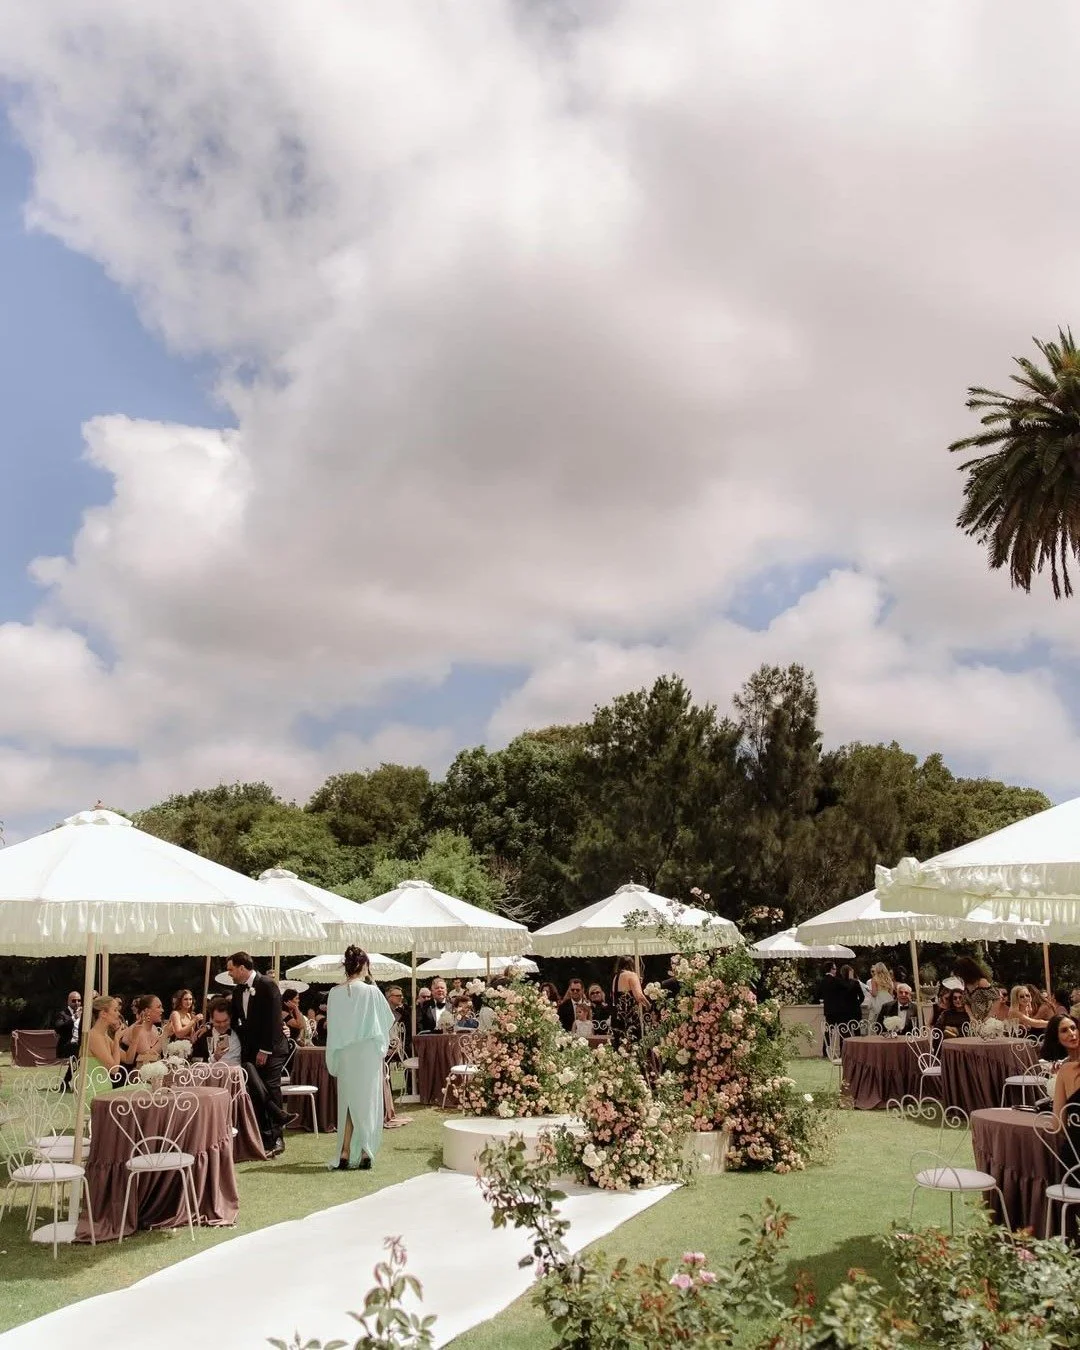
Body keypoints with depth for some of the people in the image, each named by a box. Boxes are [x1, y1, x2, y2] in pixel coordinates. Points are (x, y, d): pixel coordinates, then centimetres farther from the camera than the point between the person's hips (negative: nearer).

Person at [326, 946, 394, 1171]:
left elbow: (332, 1027, 3)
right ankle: (365, 1153, 7)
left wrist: (333, 1061, 14)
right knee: (367, 1102, 7)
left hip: (344, 1055, 3)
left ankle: (345, 1154, 9)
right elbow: (388, 1019, -3)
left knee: (348, 1102, 13)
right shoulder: (371, 991, -13)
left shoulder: (335, 993, -5)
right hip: (368, 1053, -3)